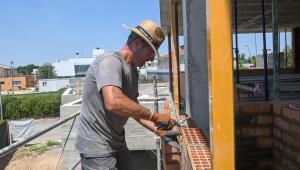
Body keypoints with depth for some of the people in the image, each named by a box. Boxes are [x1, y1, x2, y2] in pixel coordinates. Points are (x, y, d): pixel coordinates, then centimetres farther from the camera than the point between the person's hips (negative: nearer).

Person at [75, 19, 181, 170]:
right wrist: (154, 116, -27)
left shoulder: (133, 71, 8)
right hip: (97, 148, -8)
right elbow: (114, 102, -37)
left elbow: (134, 109, 10)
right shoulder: (110, 61, -21)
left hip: (118, 144, 9)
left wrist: (160, 132, 2)